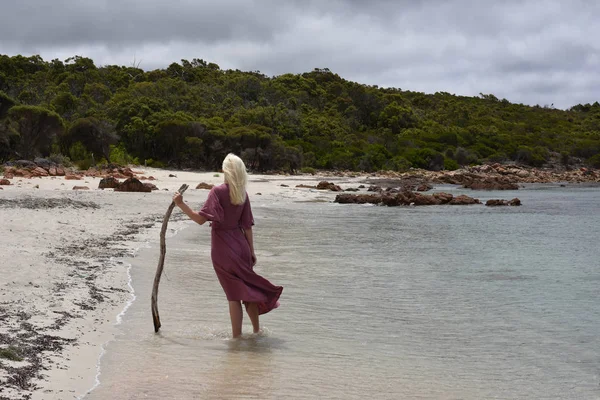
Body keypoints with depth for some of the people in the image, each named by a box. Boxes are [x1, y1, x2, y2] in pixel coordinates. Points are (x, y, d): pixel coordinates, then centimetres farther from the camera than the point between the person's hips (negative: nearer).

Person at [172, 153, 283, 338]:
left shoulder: (218, 191, -14)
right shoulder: (243, 194, 2)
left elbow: (201, 219, -20)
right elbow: (247, 226, 5)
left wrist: (181, 204, -17)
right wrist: (252, 251, 11)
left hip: (223, 249, -5)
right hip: (241, 246, 5)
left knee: (234, 294, 1)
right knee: (248, 288, 18)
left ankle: (237, 336, 8)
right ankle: (257, 330, 29)